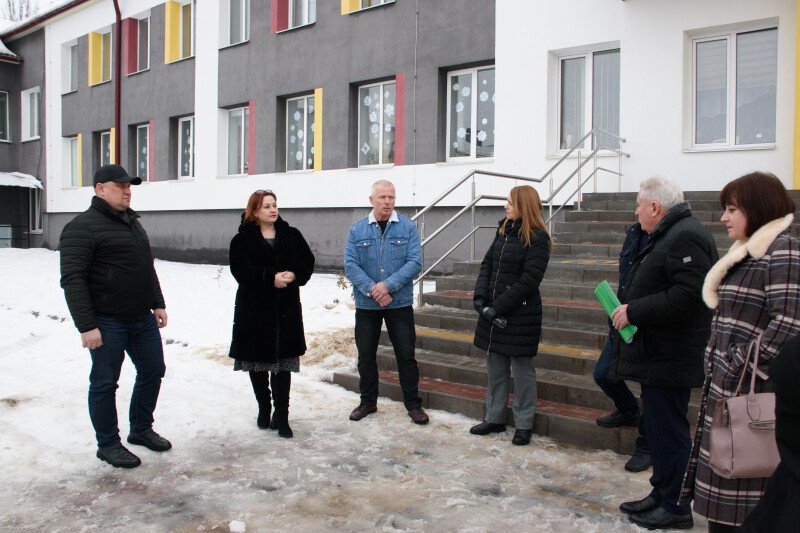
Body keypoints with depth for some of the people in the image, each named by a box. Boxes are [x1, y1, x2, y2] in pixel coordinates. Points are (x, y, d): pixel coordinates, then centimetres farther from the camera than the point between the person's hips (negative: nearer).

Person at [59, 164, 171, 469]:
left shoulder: (132, 223, 14)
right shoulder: (83, 227, -12)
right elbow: (72, 280, -18)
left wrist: (158, 304, 17)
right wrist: (86, 325, -22)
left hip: (143, 318, 8)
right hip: (107, 322, -8)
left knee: (153, 370, 15)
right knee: (105, 383, 4)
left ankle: (141, 429, 32)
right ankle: (108, 444, 19)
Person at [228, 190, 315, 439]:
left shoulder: (291, 235, 7)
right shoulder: (242, 239, -1)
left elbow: (307, 261, 3)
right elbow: (241, 270, -14)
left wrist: (293, 275, -16)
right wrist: (271, 278, -23)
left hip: (286, 308, 1)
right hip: (253, 308, -1)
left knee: (283, 363, 1)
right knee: (257, 362, 9)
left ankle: (281, 416, 7)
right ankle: (264, 409, 28)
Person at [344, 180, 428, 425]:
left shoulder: (408, 227, -2)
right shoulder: (357, 230, 1)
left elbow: (415, 262, -11)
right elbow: (350, 266, -6)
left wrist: (388, 285, -20)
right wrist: (372, 290, -18)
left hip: (400, 303, -1)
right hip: (366, 304, 2)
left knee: (406, 354, 5)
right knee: (366, 355, 12)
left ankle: (413, 404, 19)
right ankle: (368, 401, 28)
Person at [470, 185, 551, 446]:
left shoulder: (537, 238, -11)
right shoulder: (503, 231, 10)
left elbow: (529, 280, -17)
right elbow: (487, 264, 10)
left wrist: (498, 307, -19)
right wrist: (480, 295, -5)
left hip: (520, 314, -7)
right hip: (493, 310, 7)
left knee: (522, 370, 5)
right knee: (495, 368, 14)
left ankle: (524, 425, 18)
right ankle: (494, 419, 27)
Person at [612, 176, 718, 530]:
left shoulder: (686, 237, -18)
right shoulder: (666, 236, 17)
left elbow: (687, 295, -28)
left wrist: (633, 311, -21)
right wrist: (627, 306, 12)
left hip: (668, 360, -11)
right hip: (656, 355, 11)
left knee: (669, 433, -1)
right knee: (657, 430, 18)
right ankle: (661, 494, 31)